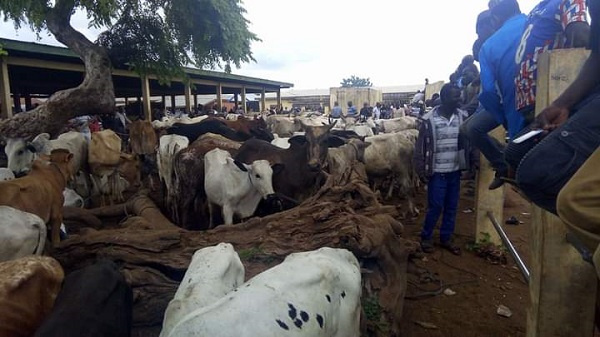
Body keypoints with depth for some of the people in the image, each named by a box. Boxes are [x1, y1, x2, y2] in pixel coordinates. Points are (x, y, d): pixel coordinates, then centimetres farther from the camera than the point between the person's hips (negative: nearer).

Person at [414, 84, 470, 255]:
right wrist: (422, 171, -8)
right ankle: (426, 238, 21)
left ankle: (446, 238, 28)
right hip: (437, 172, -4)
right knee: (435, 207, 1)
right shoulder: (429, 119, -11)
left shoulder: (463, 117, 1)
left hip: (455, 171, 4)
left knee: (451, 207, 12)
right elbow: (420, 147, -8)